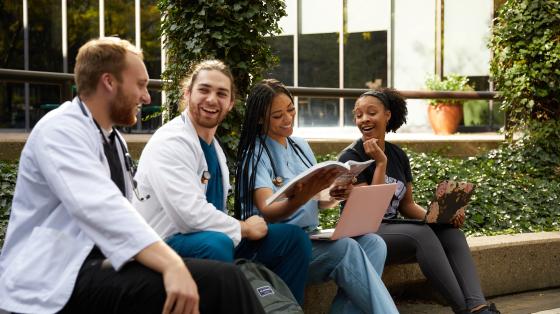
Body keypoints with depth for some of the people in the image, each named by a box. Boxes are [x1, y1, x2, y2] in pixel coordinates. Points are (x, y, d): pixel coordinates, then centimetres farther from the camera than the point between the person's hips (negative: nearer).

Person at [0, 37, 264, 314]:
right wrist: (171, 264, -39)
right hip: (56, 281, -9)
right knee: (215, 281, -24)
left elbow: (120, 213, 10)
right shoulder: (60, 130, -12)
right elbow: (100, 208, -28)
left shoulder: (113, 140, 19)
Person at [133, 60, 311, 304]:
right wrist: (243, 228, -12)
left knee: (294, 238, 5)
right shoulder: (170, 142, -16)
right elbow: (191, 213, -26)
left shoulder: (214, 147, 14)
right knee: (216, 244, -39)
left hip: (214, 241, 9)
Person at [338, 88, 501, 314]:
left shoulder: (398, 155, 11)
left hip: (393, 230, 7)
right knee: (422, 233, -32)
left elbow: (407, 205, 16)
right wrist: (381, 163, -17)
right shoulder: (351, 157, -8)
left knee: (452, 234, -18)